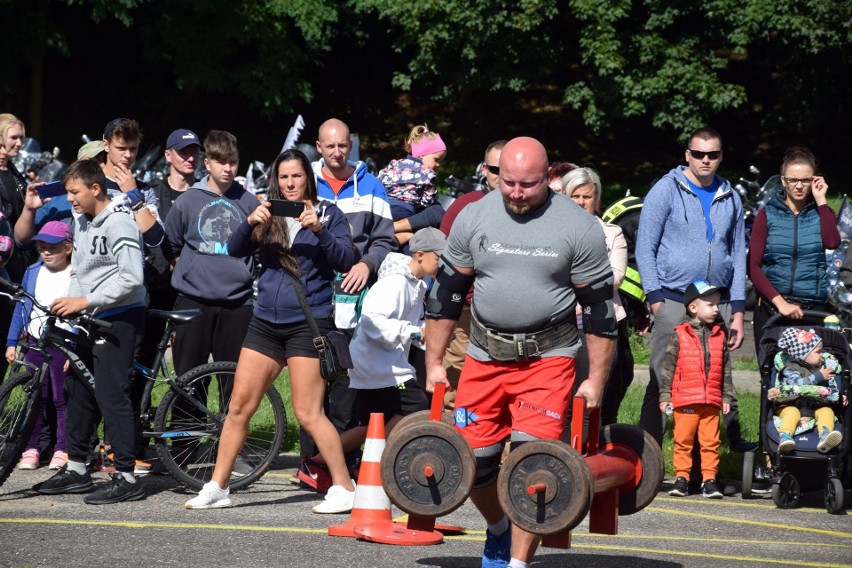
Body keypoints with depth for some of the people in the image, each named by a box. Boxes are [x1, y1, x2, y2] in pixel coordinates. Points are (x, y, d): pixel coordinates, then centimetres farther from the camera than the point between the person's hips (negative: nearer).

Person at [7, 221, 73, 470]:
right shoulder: (33, 273, 9)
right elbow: (21, 308, 14)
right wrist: (12, 343, 9)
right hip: (35, 341, 4)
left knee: (61, 399, -2)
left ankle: (62, 450, 5)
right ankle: (31, 448, 10)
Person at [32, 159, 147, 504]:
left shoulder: (119, 223, -15)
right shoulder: (82, 223, 13)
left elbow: (131, 278, -22)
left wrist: (85, 301, -21)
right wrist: (69, 303, 6)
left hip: (120, 317, -9)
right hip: (91, 319, 9)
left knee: (111, 394, -12)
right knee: (78, 391, 11)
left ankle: (126, 478, -11)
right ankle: (75, 470, 21)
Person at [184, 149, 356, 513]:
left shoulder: (327, 214, 2)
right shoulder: (269, 216, 11)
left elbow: (346, 260, -9)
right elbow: (235, 250, 0)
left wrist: (320, 231, -25)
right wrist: (249, 223, -19)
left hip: (307, 323, -5)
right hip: (265, 322, 5)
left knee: (307, 414, -9)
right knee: (239, 407, 5)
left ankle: (344, 488, -2)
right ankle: (217, 488, 12)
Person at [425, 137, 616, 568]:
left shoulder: (579, 228, -8)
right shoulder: (473, 218, 0)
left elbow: (599, 308, -3)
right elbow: (445, 294, 8)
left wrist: (596, 380, -4)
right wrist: (434, 363, 8)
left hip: (547, 359, -3)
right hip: (485, 356, 3)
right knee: (472, 458, 5)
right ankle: (499, 528, 35)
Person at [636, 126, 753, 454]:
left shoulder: (730, 199, 13)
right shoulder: (666, 191, 0)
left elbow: (738, 256, 16)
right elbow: (645, 248, -1)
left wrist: (738, 311, 9)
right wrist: (656, 299, -9)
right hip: (674, 301, -4)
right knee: (662, 383, -7)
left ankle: (732, 438, 15)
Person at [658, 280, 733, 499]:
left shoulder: (719, 335, 11)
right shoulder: (680, 335, 0)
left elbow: (726, 370, 15)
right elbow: (668, 367, 0)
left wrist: (726, 397, 12)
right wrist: (664, 396, -3)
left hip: (711, 401, 3)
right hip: (685, 400, -3)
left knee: (711, 442, 2)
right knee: (683, 441, 3)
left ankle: (709, 479, 6)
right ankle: (681, 477, 9)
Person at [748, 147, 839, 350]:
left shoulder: (821, 213, 11)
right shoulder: (767, 215, 7)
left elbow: (832, 242, -12)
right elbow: (753, 266, -2)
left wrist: (821, 200, -5)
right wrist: (779, 302, -13)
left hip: (814, 309, 0)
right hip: (771, 306, 0)